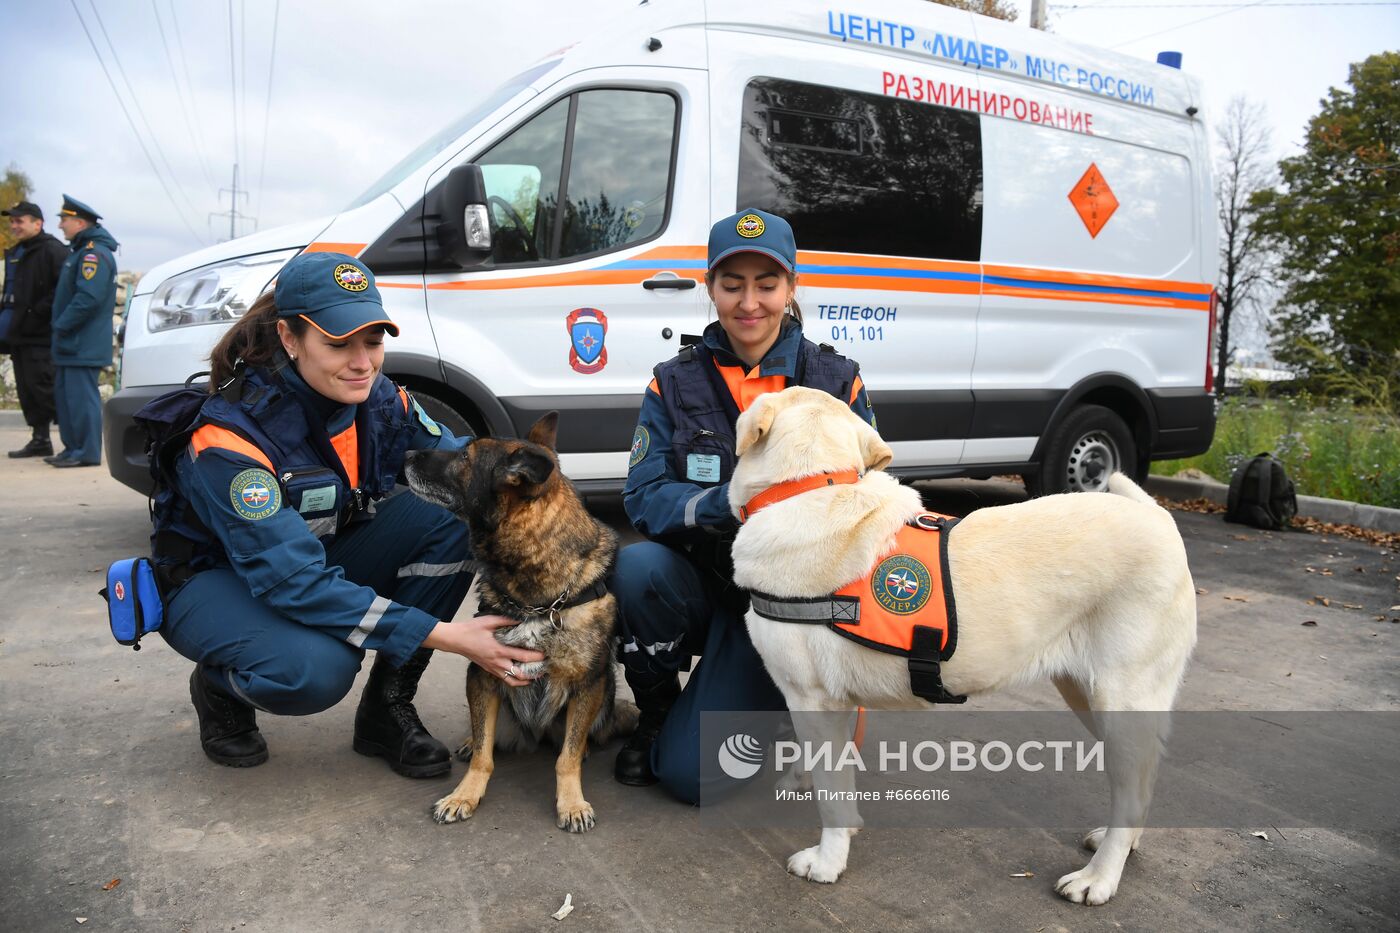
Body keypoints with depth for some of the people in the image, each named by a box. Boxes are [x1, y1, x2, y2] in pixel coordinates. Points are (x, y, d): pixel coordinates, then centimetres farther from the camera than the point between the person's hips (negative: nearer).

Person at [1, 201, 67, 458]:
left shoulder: (52, 250, -10)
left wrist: (39, 312, -22)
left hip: (39, 336, -9)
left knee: (42, 388, -12)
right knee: (27, 390, 11)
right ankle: (40, 439, 17)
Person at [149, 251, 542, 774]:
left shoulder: (379, 399, -13)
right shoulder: (232, 434, -30)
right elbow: (294, 582, -37)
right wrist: (448, 636, -42)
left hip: (326, 558, 6)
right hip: (216, 578, -5)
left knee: (454, 515, -20)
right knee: (316, 667, -38)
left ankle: (387, 709, -7)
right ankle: (219, 687, 1)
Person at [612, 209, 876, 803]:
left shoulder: (838, 381, -1)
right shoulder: (675, 384, 0)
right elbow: (644, 496, -11)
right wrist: (728, 503, -30)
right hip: (701, 586, 2)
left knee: (690, 774, -15)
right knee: (637, 566, -34)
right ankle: (656, 713, -3)